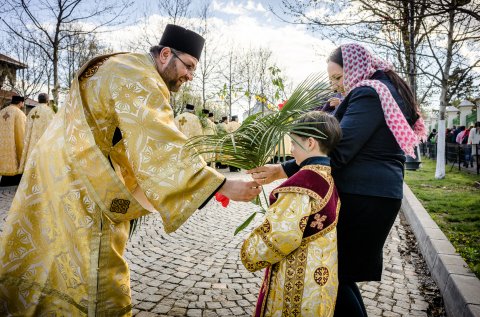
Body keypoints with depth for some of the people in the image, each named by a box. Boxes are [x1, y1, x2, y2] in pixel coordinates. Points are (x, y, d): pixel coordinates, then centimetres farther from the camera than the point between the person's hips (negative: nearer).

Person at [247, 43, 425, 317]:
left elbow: (338, 152, -24)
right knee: (342, 272, 16)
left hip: (361, 198, -10)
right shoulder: (390, 91, 18)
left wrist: (281, 171, -26)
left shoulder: (368, 94, -14)